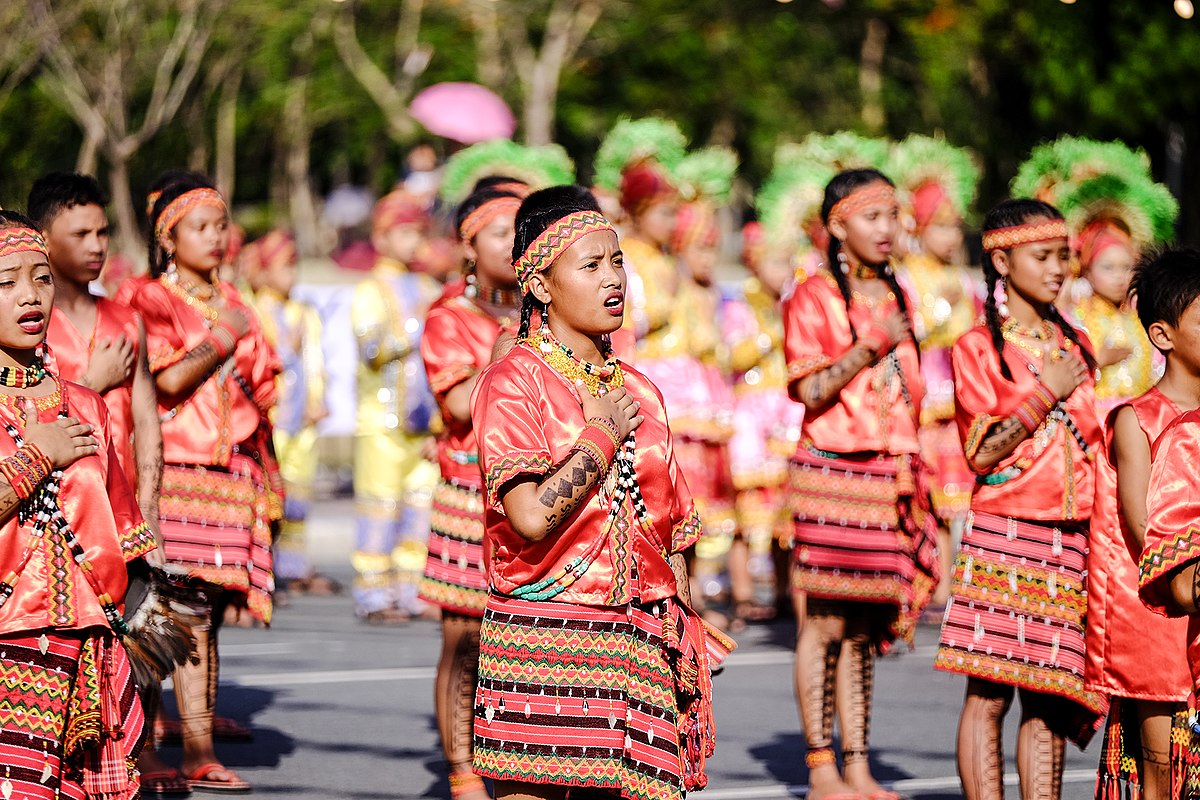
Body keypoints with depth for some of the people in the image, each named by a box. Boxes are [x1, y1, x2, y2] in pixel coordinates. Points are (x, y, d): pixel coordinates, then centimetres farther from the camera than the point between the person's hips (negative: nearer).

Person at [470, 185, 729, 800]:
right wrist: (602, 437, -8)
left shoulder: (640, 392, 14)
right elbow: (532, 517, -20)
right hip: (540, 642, -5)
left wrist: (682, 644, 11)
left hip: (638, 648, 5)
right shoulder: (512, 384, -6)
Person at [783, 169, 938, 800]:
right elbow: (809, 391, -12)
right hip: (833, 471, -6)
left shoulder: (894, 297, 16)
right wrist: (870, 346, -19)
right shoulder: (814, 297, -3)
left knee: (866, 627, 6)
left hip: (888, 475, 6)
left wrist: (914, 481, 18)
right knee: (827, 623, -4)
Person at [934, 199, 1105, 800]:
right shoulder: (977, 348, -1)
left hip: (1071, 541, 5)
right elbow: (983, 452, -10)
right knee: (988, 694, -6)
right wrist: (1046, 394, -10)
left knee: (1049, 698, 4)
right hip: (1003, 531, -5)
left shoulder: (1075, 346, 15)